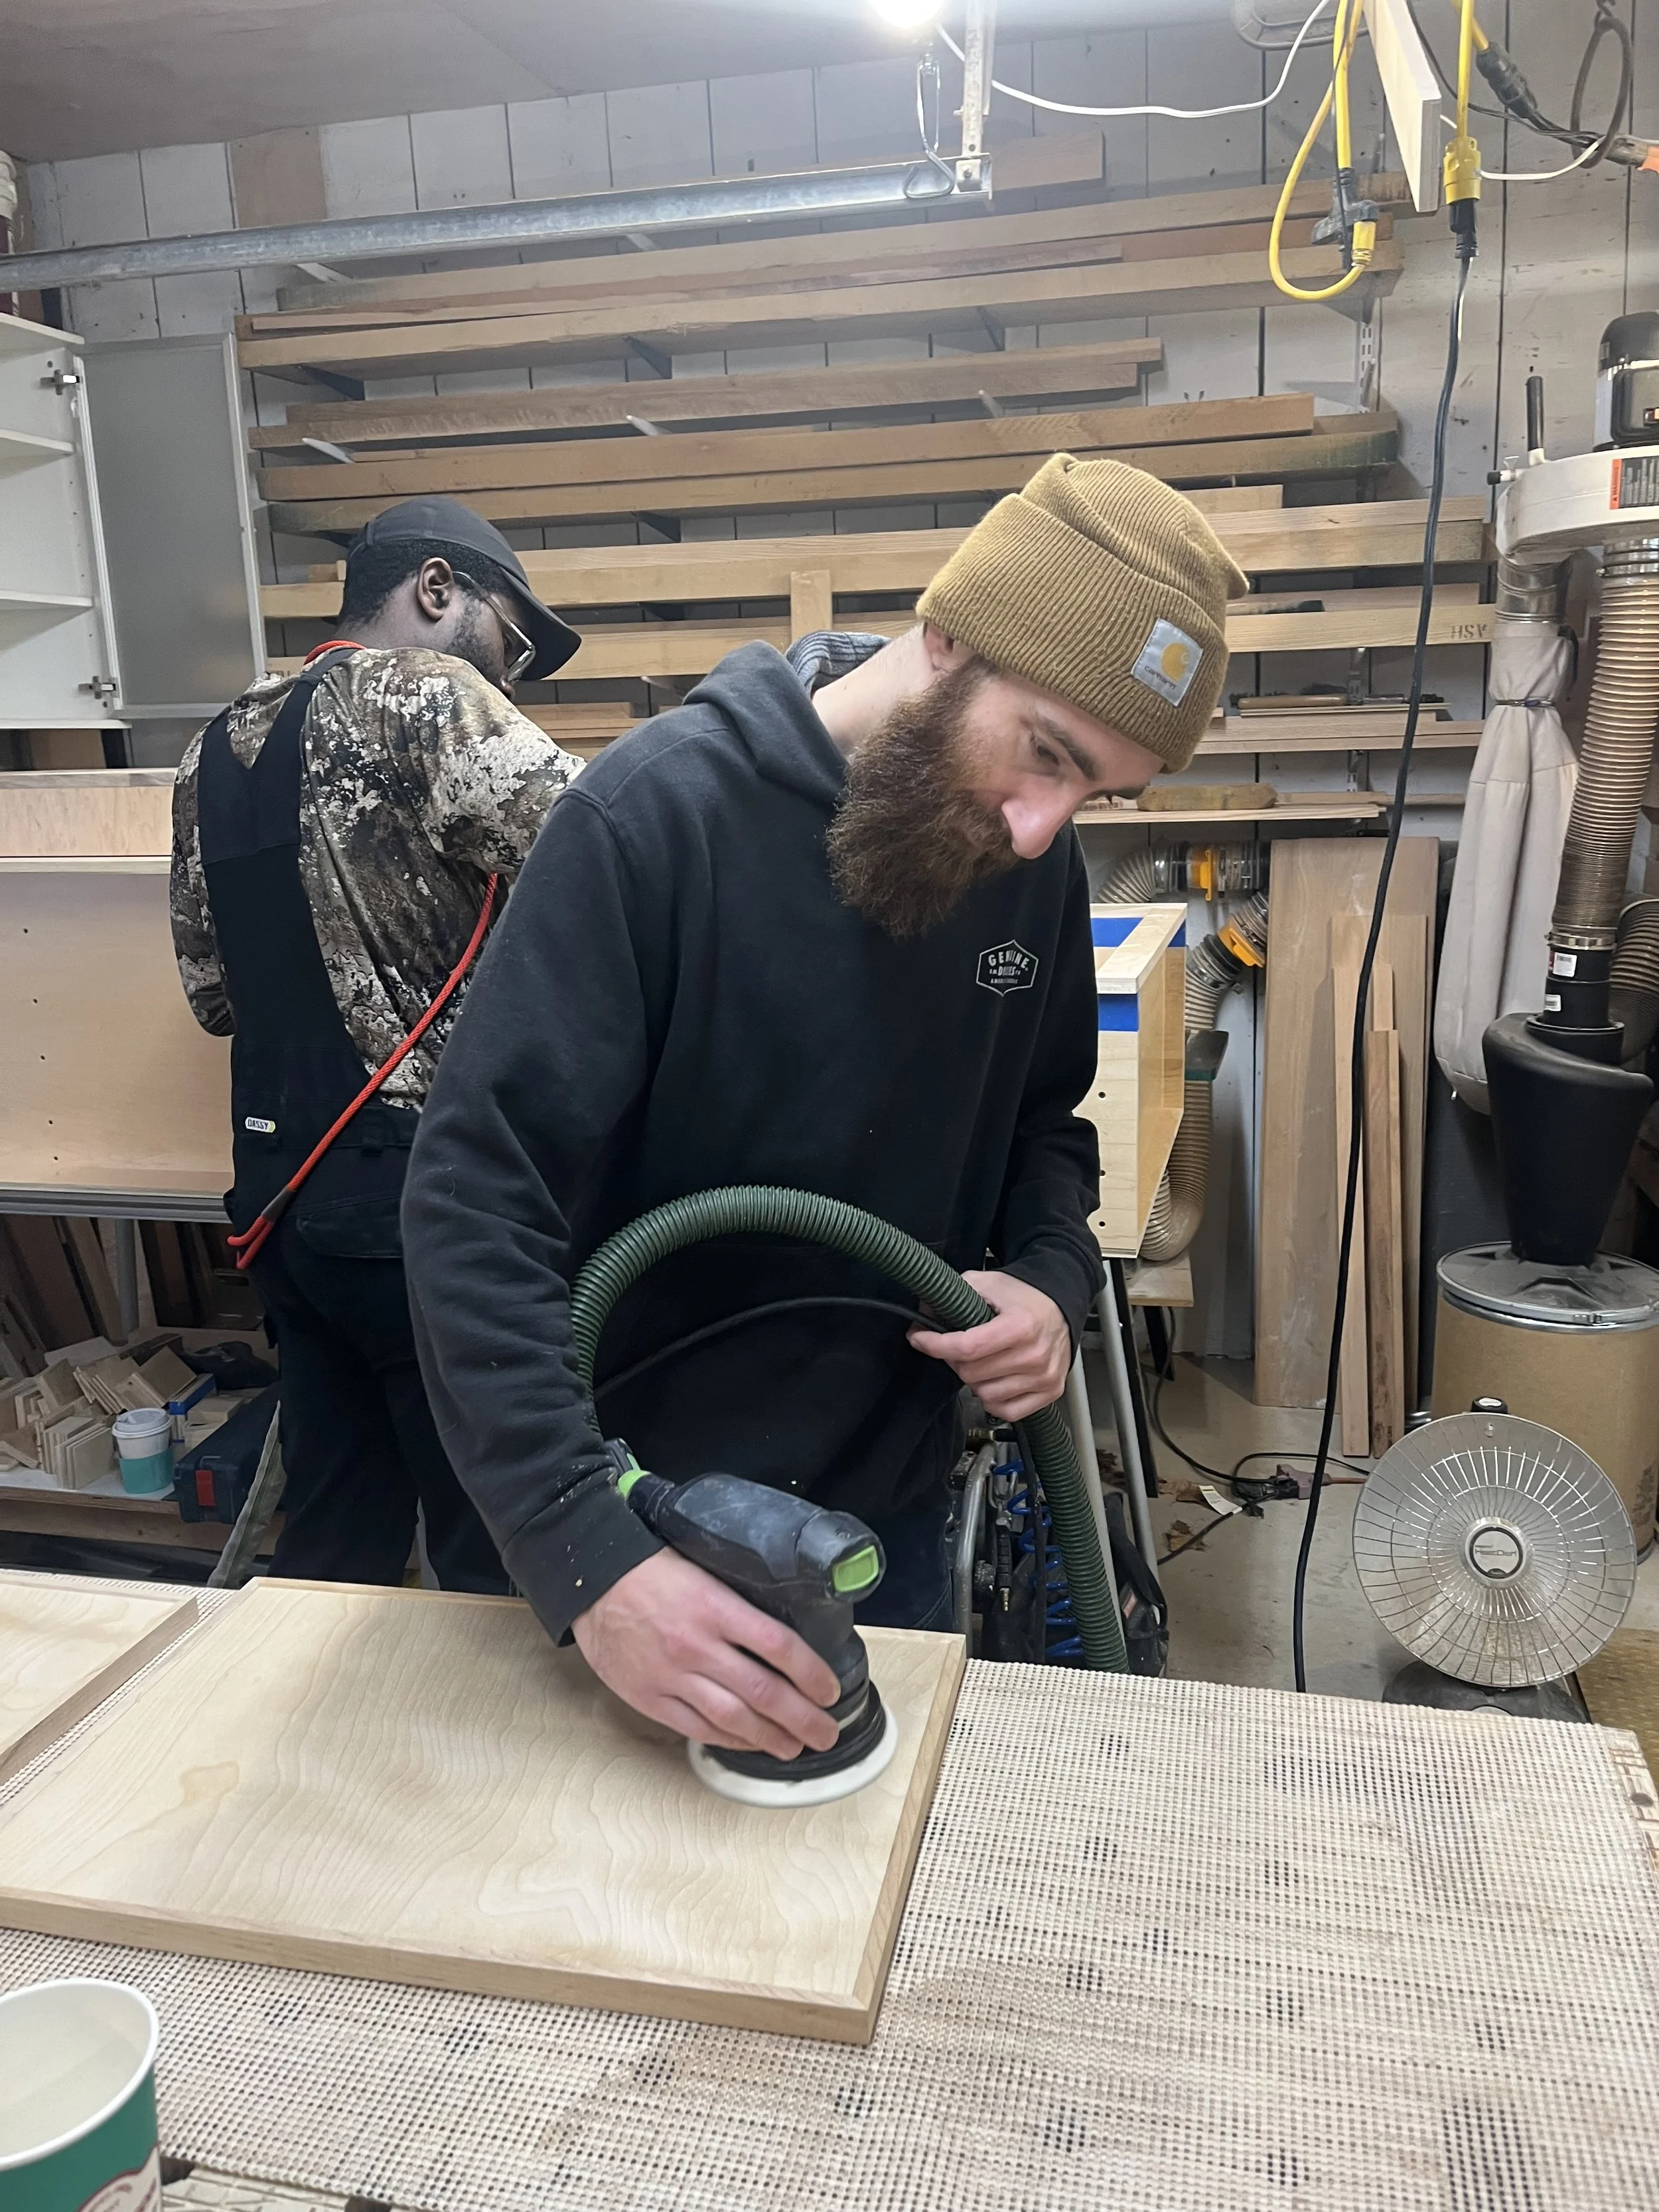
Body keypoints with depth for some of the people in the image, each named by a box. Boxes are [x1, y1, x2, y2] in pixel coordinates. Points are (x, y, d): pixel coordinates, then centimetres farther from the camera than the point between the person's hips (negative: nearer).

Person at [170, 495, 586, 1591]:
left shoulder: (216, 750, 14)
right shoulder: (419, 695, -10)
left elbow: (213, 991, 17)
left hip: (285, 1197, 8)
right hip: (430, 1200, -8)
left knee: (333, 1539, 20)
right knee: (495, 1547, 7)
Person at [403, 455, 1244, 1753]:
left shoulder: (1036, 855, -6)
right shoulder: (659, 813, -23)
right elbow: (480, 1197, -26)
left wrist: (1055, 1281, -12)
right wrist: (588, 1557, -34)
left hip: (892, 1502, 5)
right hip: (645, 1523, -4)